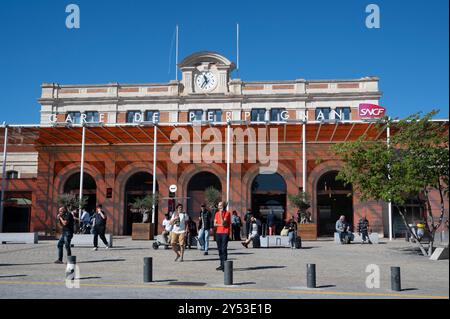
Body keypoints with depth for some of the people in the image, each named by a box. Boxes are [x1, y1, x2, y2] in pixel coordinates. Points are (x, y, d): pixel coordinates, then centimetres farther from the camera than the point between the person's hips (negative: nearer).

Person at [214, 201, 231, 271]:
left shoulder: (227, 213, -5)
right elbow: (215, 224, 6)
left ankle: (224, 265, -11)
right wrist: (221, 225, -10)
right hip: (218, 233, 6)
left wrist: (221, 214, -18)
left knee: (224, 249, -11)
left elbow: (223, 222, -15)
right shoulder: (217, 213, 12)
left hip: (225, 233, -6)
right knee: (220, 249, 8)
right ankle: (222, 264, 16)